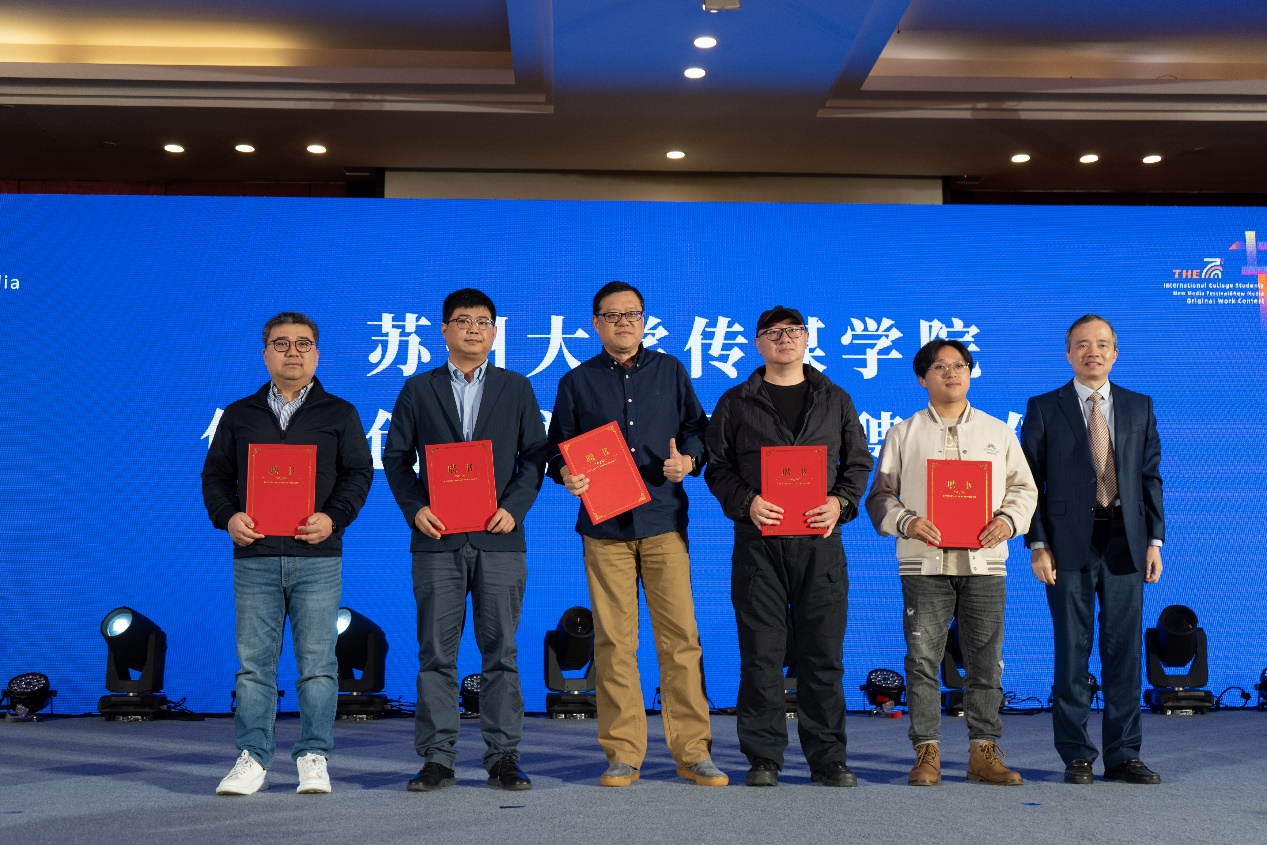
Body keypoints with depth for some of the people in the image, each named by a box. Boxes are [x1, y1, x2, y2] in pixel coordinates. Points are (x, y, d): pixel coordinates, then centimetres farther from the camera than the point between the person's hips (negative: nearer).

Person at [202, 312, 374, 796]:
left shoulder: (339, 414, 10)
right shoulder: (239, 416, 15)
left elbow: (359, 474, 5)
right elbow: (215, 474, 14)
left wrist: (334, 518, -11)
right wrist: (227, 517, -5)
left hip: (317, 558, -1)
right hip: (255, 557, 1)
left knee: (317, 662, 0)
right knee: (254, 661, 2)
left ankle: (313, 758, 9)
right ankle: (252, 759, 9)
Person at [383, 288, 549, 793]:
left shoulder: (516, 389, 11)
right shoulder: (418, 390, 11)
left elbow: (535, 455, 8)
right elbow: (396, 457, 9)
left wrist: (514, 507, -7)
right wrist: (415, 508, -6)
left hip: (499, 539, 0)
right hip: (437, 540, 0)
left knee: (501, 651, 2)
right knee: (436, 652, 1)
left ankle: (503, 757, 9)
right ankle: (437, 759, 9)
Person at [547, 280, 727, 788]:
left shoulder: (670, 371, 14)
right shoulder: (577, 382, 13)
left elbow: (697, 428, 15)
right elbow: (558, 449, 13)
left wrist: (688, 460, -6)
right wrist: (567, 475, -9)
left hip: (663, 521, 0)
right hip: (604, 525, 0)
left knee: (680, 636, -4)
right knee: (614, 641, -1)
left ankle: (693, 751, 4)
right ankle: (622, 755, 8)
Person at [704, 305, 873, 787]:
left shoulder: (836, 401, 16)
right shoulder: (736, 403, 10)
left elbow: (858, 462, 16)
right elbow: (718, 467, 8)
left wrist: (841, 502, -3)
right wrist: (746, 502, -9)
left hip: (820, 540, 1)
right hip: (759, 539, -1)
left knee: (822, 653, 2)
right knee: (761, 653, -1)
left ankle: (828, 758, 11)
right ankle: (763, 758, 8)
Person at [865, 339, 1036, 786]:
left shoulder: (998, 432, 15)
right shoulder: (903, 433, 10)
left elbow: (1024, 488, 14)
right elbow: (880, 494, 6)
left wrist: (1008, 520, -6)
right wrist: (907, 521, -12)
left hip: (984, 561, 2)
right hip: (924, 563, -1)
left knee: (985, 661, 3)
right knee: (923, 659, -2)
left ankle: (983, 752, 12)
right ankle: (927, 753, 5)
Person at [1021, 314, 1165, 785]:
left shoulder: (1139, 407, 11)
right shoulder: (1044, 409, 4)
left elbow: (1151, 477, 10)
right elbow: (1031, 481, 1)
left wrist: (1154, 540, 2)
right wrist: (1038, 544, -7)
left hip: (1125, 541, 2)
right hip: (1069, 546, -2)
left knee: (1124, 650, 5)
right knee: (1072, 650, 2)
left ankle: (1123, 755, 14)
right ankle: (1076, 755, 11)